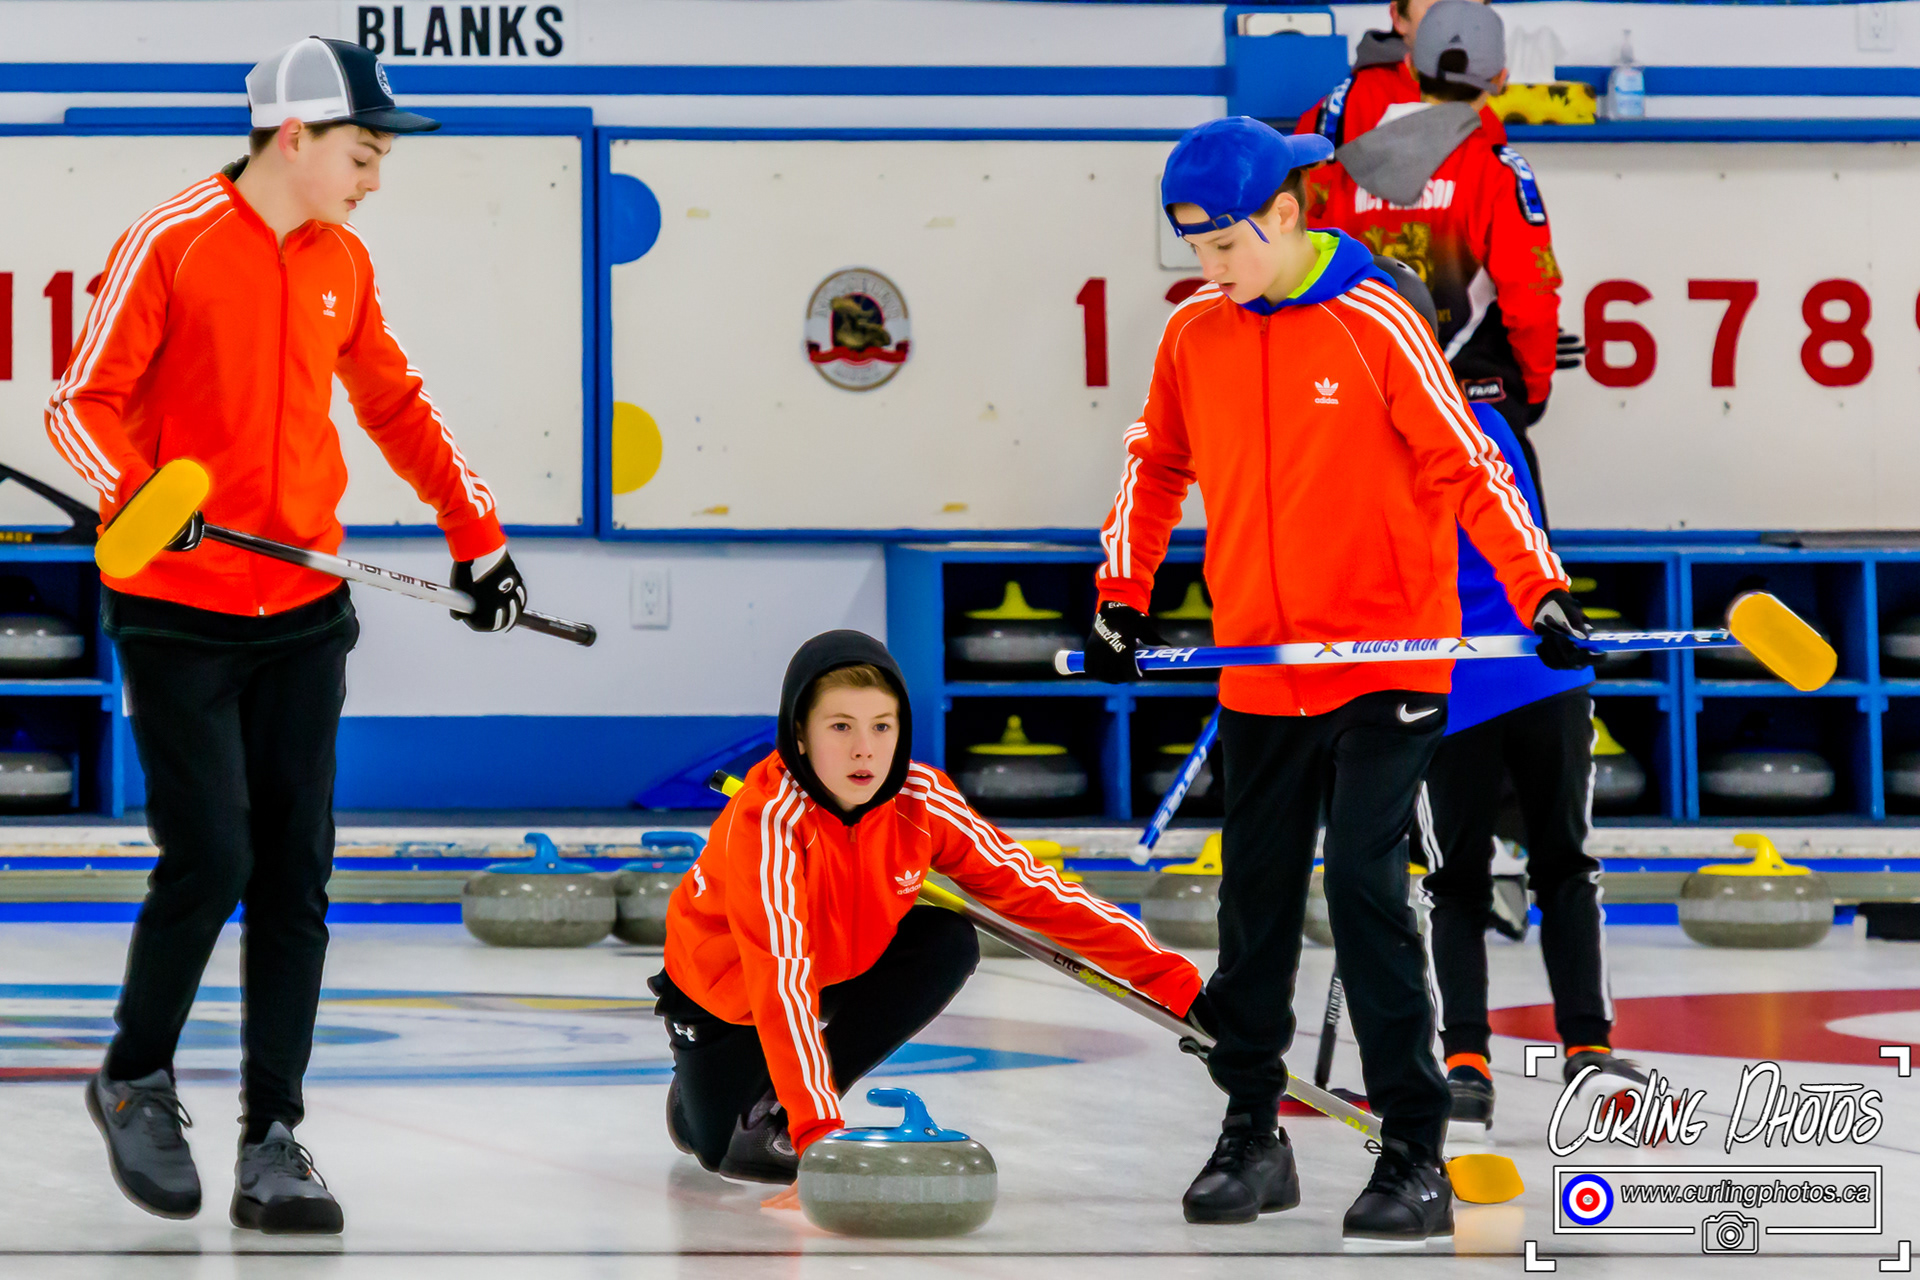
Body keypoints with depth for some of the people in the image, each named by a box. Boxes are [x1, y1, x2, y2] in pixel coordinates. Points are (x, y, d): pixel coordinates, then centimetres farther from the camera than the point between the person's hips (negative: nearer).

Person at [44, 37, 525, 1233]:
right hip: (178, 615, -5)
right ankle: (136, 1080, 17)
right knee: (211, 858, -9)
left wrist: (475, 530, 18)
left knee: (294, 874, 2)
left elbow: (395, 403, 21)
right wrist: (143, 494, -29)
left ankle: (272, 1140, 9)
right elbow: (85, 402, -11)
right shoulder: (169, 246, -10)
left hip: (302, 613, 6)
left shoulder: (343, 262, 9)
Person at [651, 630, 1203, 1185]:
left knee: (950, 944, -19)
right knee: (716, 1145, -10)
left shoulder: (921, 801, -23)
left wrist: (1168, 976, -23)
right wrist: (815, 1126, -53)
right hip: (728, 984, -4)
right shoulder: (767, 822, -38)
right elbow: (781, 978, -45)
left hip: (841, 962, 4)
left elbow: (1032, 890, -18)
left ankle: (780, 1106, -10)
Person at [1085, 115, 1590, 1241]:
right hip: (1259, 674, 5)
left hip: (1384, 668, -5)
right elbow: (1159, 466, 18)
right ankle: (1252, 1136, 24)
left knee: (1367, 891, -11)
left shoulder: (1374, 323, -11)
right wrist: (1124, 597, 10)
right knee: (1255, 905, 10)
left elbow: (1465, 466, -9)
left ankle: (1416, 1157, -5)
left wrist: (1541, 594, -16)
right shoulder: (1193, 334, 4)